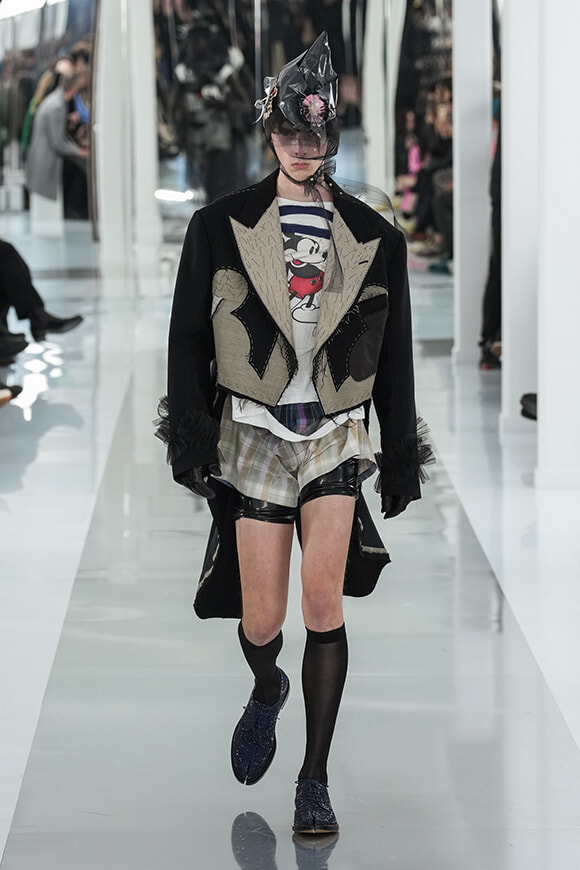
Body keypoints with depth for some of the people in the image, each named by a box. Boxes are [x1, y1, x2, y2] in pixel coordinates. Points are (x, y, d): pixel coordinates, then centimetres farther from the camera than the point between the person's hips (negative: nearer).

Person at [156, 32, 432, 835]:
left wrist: (401, 453, 11)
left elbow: (394, 355, 12)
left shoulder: (374, 238, 6)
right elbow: (187, 338, 4)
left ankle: (315, 782, -3)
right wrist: (191, 432, -5)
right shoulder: (222, 227, 2)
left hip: (336, 435, 0)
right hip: (253, 433, 0)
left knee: (324, 602, -15)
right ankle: (267, 690, 39)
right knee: (261, 621, 0)